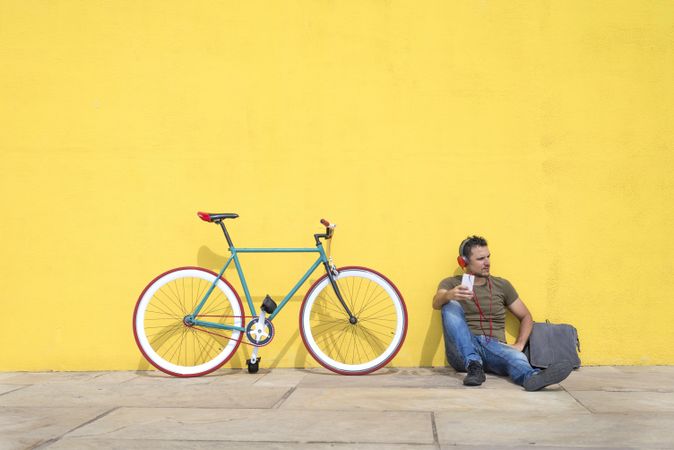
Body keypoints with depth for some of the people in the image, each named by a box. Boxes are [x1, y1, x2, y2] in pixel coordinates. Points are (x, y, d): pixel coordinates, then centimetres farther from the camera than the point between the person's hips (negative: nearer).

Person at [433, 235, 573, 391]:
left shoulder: (502, 285, 17)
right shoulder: (451, 284, 10)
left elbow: (526, 317, 19)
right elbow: (436, 303, -11)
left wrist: (519, 345, 0)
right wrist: (449, 295, -36)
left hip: (494, 346, 1)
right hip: (463, 351, -1)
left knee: (516, 357, -33)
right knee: (451, 305, -24)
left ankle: (531, 377, -68)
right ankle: (473, 366, -36)